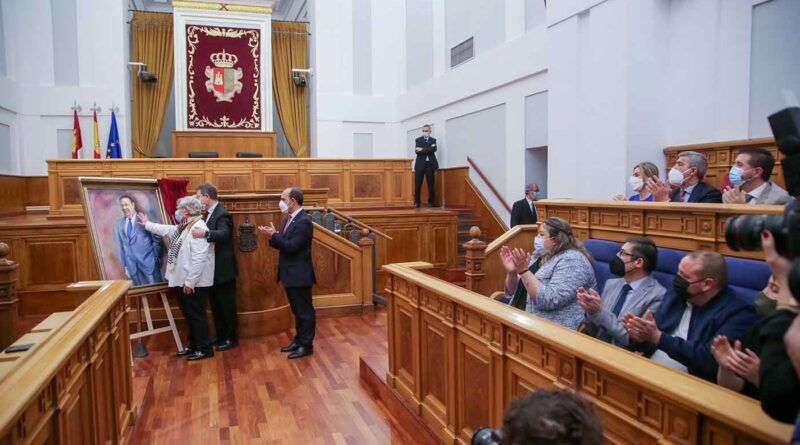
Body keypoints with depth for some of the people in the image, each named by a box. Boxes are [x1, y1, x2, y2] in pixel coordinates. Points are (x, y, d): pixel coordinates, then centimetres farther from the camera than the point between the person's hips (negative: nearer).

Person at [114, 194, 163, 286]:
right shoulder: (119, 225, 8)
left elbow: (156, 239, 0)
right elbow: (120, 247, 12)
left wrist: (156, 257, -2)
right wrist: (125, 266, 11)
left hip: (148, 262, -3)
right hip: (132, 265, 3)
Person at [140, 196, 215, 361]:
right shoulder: (184, 227, 11)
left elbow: (199, 259, -26)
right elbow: (166, 230, 32)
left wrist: (190, 282, -24)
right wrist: (147, 224, 41)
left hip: (194, 283, -10)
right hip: (183, 281, 10)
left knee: (197, 315, -1)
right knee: (189, 315, 17)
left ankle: (205, 349, 9)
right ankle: (194, 345, 28)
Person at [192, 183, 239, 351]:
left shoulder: (222, 214, -18)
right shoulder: (209, 213, 12)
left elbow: (223, 234, -35)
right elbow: (208, 236, 12)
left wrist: (205, 233, -49)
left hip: (223, 269, -9)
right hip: (213, 269, 9)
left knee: (227, 305, 3)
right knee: (215, 304, 17)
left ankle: (231, 338, 16)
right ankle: (220, 336, 28)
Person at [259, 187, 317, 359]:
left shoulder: (304, 221, -19)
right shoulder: (290, 219, 11)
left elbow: (292, 246, -24)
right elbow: (283, 244, 11)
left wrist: (274, 235, -19)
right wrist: (272, 237, -7)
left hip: (299, 275, -10)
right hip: (290, 275, 10)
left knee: (305, 311, 3)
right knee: (297, 311, 19)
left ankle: (306, 345, 13)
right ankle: (299, 340, 31)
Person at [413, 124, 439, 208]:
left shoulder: (433, 140, 12)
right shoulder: (418, 140, 11)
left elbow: (434, 149, -8)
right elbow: (416, 151, -6)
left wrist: (422, 149, -11)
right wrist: (428, 149, -11)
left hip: (430, 164, 0)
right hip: (420, 165, 0)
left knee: (431, 184, 0)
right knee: (417, 185, -1)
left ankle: (431, 202, 8)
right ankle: (416, 202, 6)